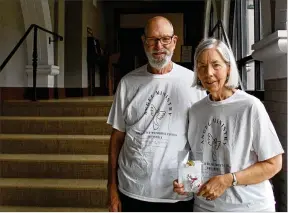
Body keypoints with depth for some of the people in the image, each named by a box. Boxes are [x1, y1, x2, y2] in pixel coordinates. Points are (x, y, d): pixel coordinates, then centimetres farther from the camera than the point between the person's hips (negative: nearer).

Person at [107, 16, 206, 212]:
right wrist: (112, 187, 2)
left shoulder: (193, 82, -4)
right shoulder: (128, 82, 0)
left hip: (179, 194, -1)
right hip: (132, 191, 1)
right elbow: (117, 137, 3)